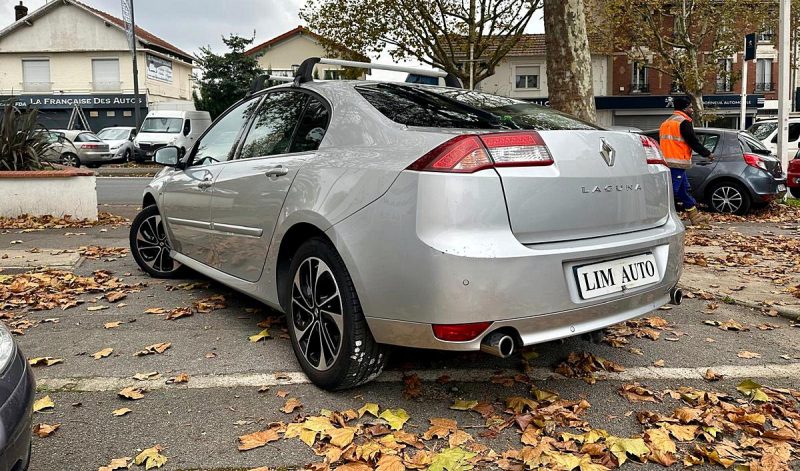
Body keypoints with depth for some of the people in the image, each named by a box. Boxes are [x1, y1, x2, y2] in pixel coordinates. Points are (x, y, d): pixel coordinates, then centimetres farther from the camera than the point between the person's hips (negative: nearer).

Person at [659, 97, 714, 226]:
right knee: (671, 191, -11)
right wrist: (707, 154, 2)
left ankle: (696, 217, 26)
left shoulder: (666, 122, 20)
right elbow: (693, 142, -10)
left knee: (685, 190, 17)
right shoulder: (684, 122, -8)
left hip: (666, 161, 10)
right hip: (677, 164, -10)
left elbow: (663, 142, 23)